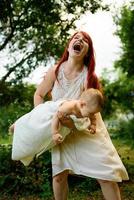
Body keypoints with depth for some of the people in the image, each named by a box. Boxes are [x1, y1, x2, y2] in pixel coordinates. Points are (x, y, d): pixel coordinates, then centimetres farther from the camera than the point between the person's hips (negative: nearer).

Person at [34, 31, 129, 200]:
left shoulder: (90, 77, -16)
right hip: (62, 130, 1)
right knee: (59, 174, -3)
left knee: (106, 175, -6)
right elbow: (38, 94, 2)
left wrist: (76, 122, -33)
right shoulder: (55, 71, -11)